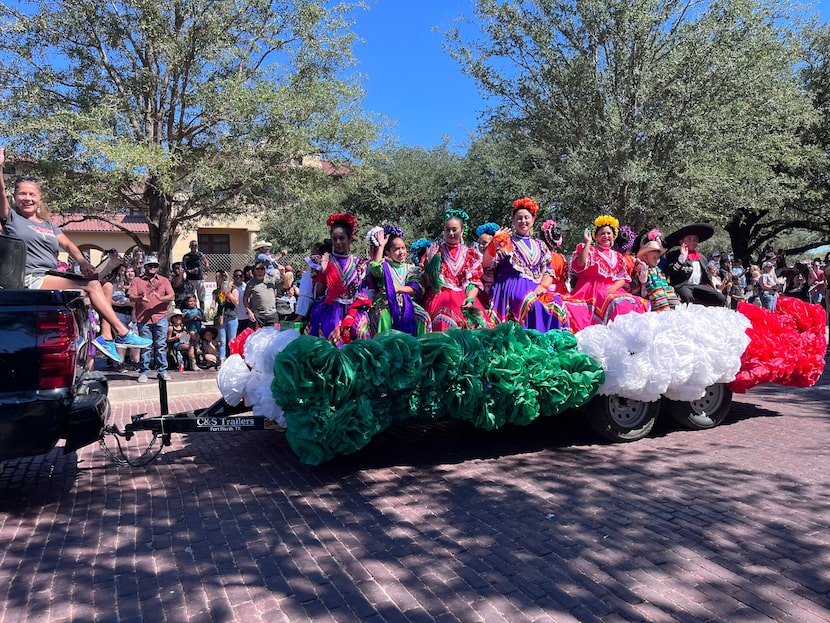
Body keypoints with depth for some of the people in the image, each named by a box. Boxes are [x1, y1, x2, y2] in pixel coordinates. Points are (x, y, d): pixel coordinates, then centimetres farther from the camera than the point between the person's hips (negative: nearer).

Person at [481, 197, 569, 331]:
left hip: (535, 289, 4)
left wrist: (543, 286, -5)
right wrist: (494, 242, -17)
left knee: (557, 304, -26)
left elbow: (548, 272, 16)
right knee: (534, 305, -34)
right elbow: (486, 264, -2)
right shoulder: (506, 241, 9)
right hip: (512, 288, -4)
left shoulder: (540, 245, 22)